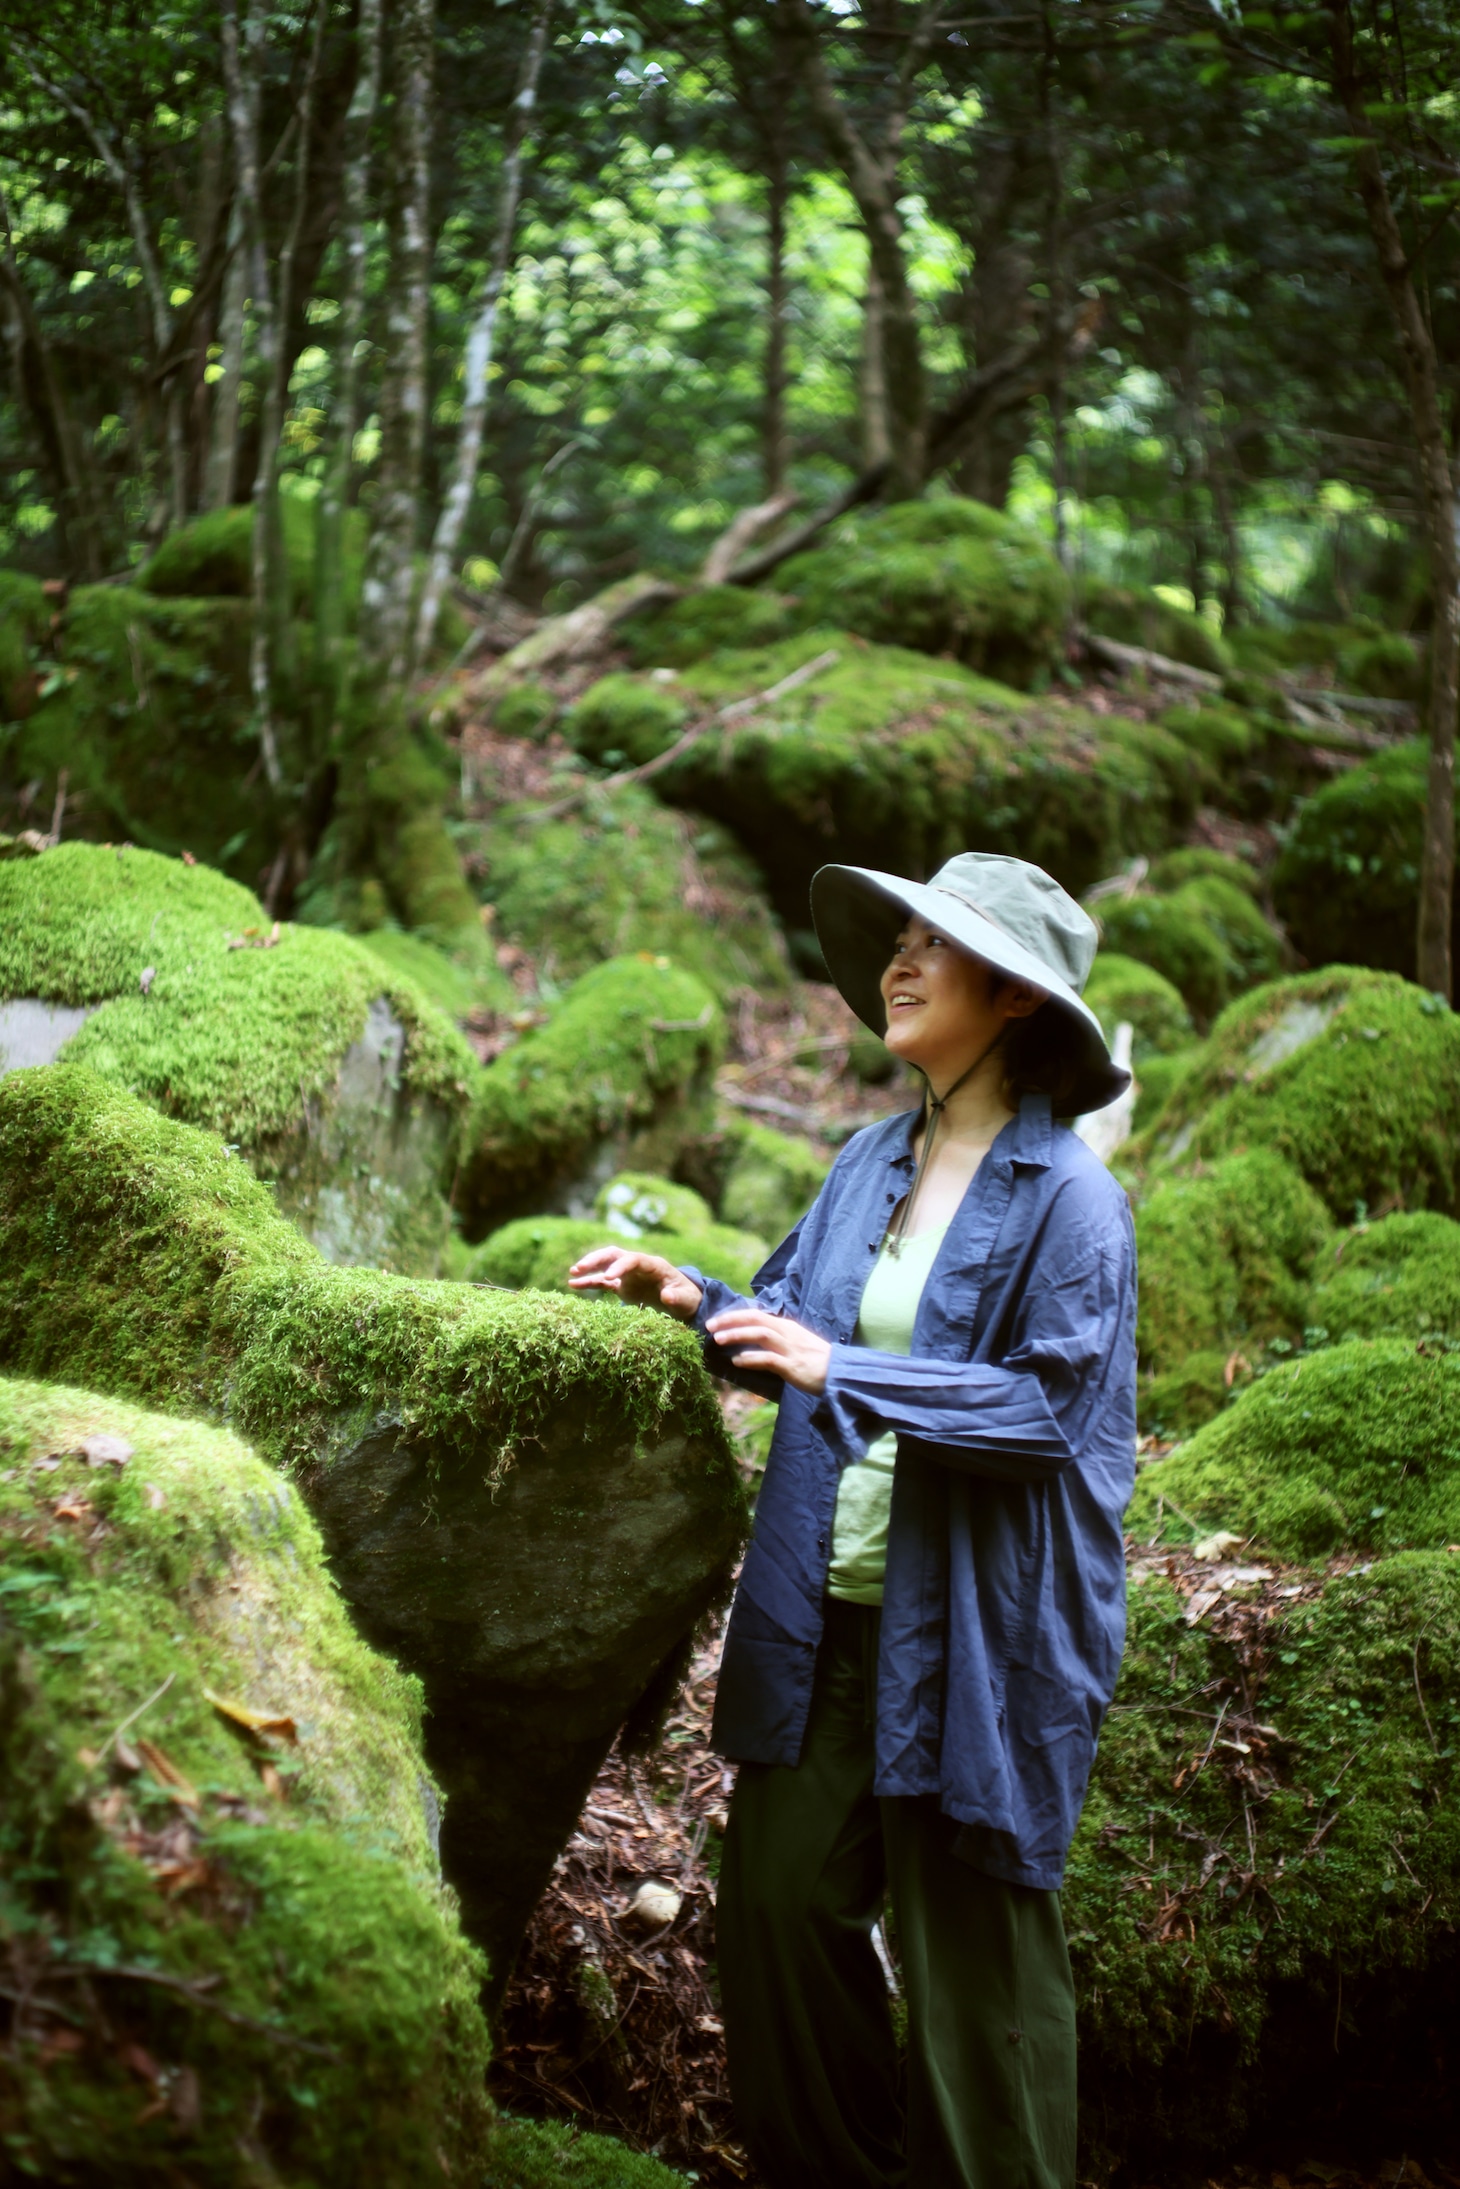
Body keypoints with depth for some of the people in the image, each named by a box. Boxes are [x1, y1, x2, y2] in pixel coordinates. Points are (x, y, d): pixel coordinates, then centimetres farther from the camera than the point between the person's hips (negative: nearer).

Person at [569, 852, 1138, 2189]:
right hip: (826, 1618, 7)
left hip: (980, 1630, -6)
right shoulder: (872, 1163, 9)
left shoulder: (1067, 1196, -11)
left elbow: (1051, 1405, -17)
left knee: (972, 1951, 3)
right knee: (781, 1894, 11)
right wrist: (688, 1297, -1)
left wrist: (841, 1373, -23)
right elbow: (799, 1322, 17)